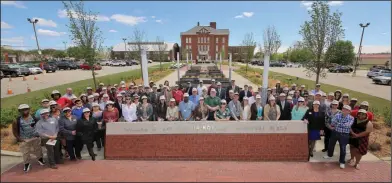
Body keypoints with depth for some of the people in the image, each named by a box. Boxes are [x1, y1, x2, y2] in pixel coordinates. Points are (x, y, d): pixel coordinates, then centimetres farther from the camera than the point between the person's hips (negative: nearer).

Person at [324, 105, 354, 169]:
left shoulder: (351, 118, -8)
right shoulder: (337, 115, -4)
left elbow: (347, 125, -21)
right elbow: (332, 123, -15)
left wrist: (337, 124, -12)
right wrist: (342, 125, -17)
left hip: (344, 135, -3)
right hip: (335, 133, 3)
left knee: (343, 148, 5)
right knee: (331, 145, 17)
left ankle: (342, 162, 22)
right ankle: (329, 155, 42)